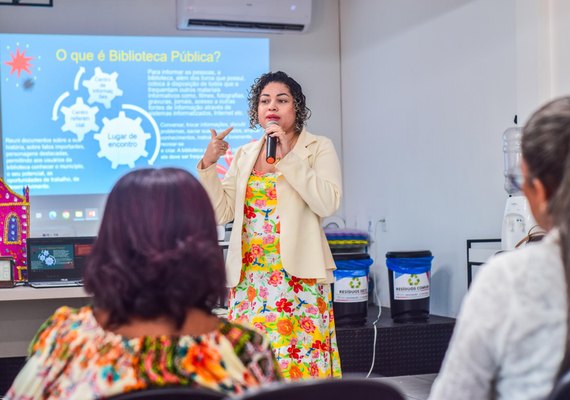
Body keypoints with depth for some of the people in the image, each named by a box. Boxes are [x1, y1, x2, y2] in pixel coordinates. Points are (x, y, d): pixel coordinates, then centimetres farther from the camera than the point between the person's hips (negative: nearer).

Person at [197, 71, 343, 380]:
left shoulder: (318, 148, 3)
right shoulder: (244, 155, 15)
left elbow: (328, 203, -12)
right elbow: (222, 212, 8)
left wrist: (288, 157, -13)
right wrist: (208, 165, -3)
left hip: (298, 278, -4)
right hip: (248, 279, 4)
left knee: (300, 360, -9)